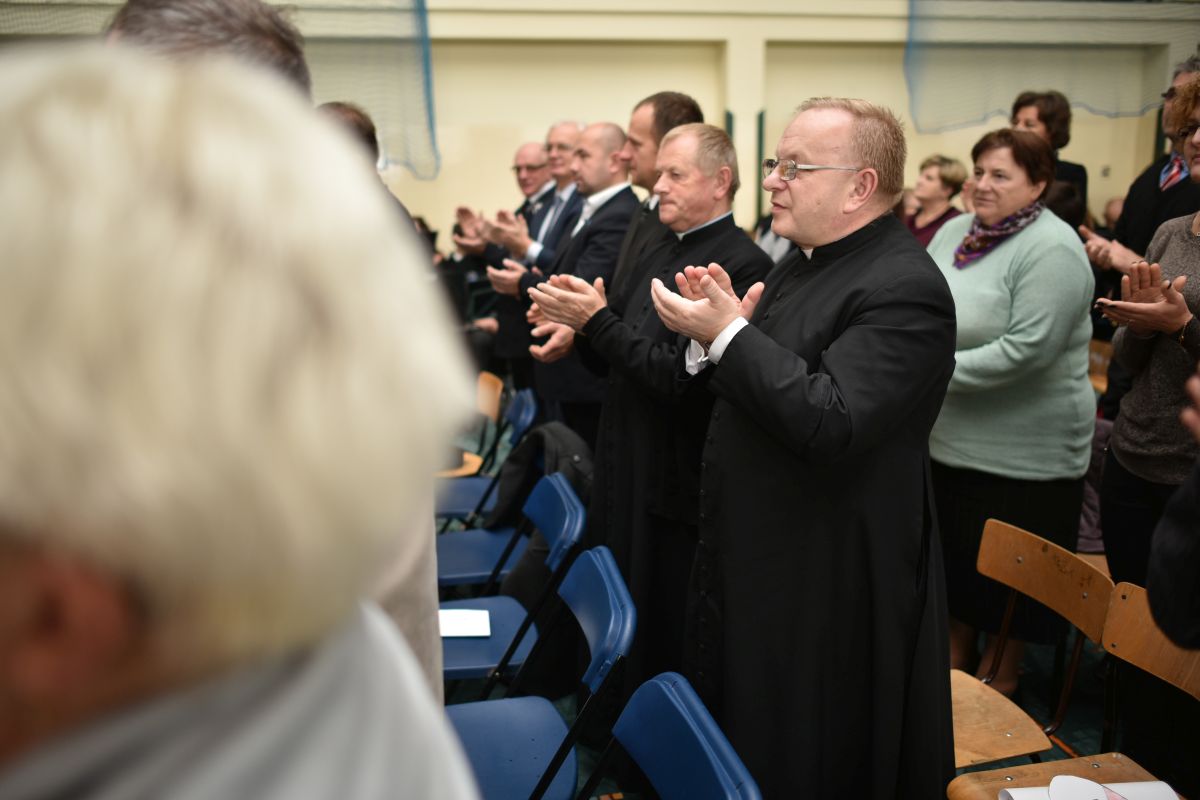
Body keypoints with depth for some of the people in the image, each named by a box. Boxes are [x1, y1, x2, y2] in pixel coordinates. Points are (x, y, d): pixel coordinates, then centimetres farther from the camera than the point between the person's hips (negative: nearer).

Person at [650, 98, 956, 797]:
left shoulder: (904, 289, -19)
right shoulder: (803, 262, 11)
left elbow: (830, 424, -29)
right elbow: (743, 390, 13)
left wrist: (728, 335, -23)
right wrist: (714, 334, -8)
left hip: (827, 586, -9)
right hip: (753, 564, 9)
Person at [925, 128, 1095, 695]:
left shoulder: (1051, 250, -17)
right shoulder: (955, 232, 6)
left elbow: (1026, 348, -26)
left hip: (1023, 451, -7)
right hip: (950, 438, 7)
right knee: (954, 555, 19)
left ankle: (999, 677, 29)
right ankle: (956, 657, 38)